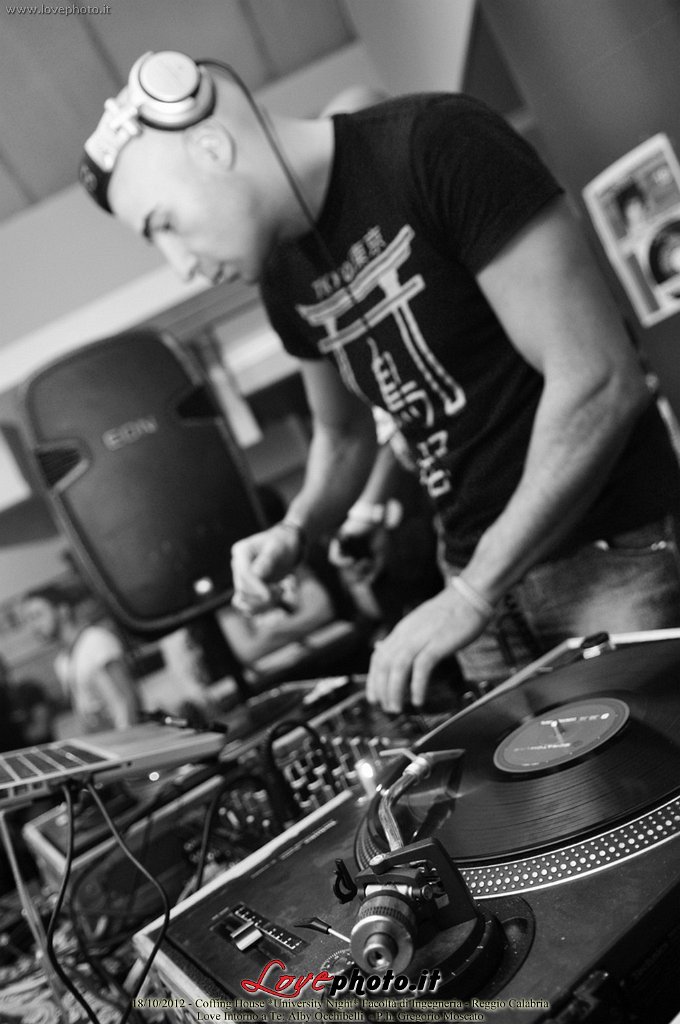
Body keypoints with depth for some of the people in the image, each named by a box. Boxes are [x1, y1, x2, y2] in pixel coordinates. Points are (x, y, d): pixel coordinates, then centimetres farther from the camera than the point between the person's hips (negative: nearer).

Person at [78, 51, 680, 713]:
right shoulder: (286, 278, 6)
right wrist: (295, 530, -2)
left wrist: (470, 594, -18)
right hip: (486, 575, 5)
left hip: (615, 554, -5)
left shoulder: (439, 145, -14)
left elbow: (598, 381, -19)